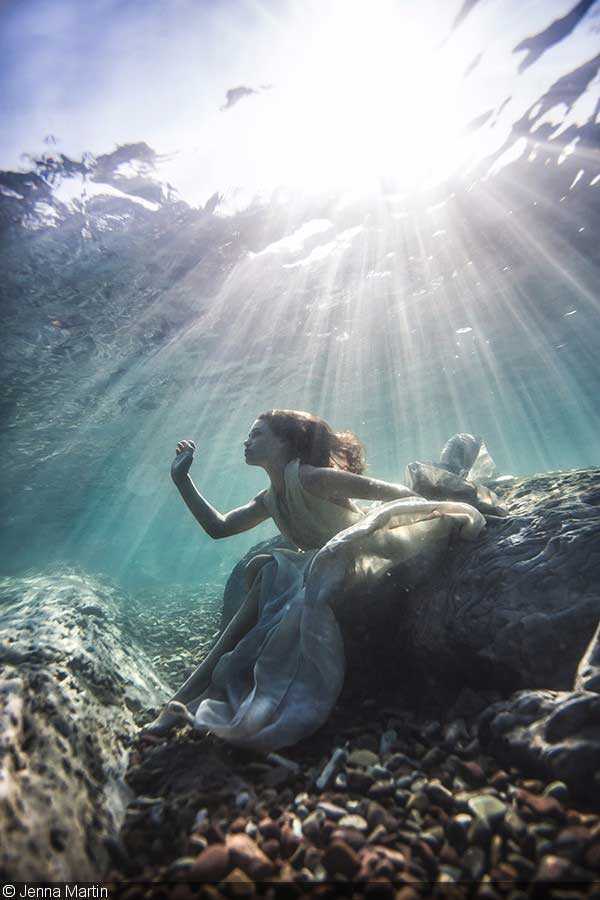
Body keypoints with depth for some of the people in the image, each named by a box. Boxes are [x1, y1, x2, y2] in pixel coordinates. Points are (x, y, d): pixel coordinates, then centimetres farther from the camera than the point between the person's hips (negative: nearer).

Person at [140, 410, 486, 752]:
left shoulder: (307, 477, -14)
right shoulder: (270, 499, 11)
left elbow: (385, 489, -17)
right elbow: (218, 527, 8)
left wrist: (441, 511, -21)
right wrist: (182, 478, 8)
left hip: (365, 561, -7)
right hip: (319, 569, 7)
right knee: (266, 569, -11)